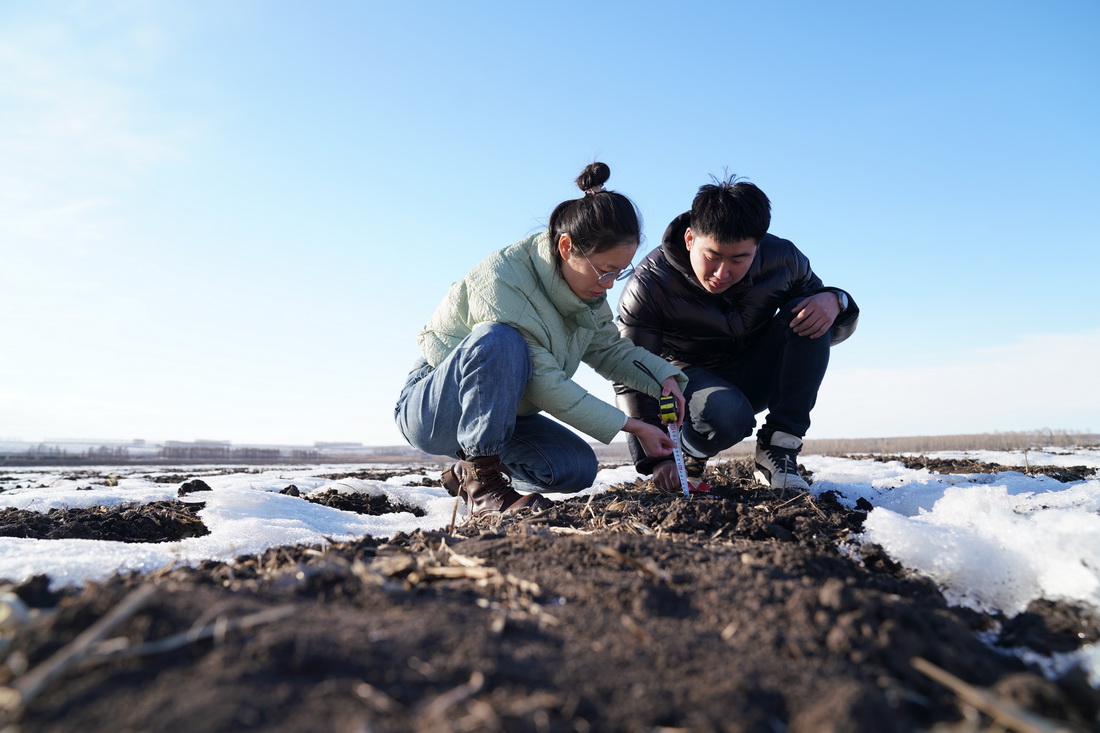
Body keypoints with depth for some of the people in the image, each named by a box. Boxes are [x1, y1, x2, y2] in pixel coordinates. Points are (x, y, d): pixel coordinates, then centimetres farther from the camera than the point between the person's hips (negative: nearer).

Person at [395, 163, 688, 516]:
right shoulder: (502, 278, -29)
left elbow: (610, 348, 5)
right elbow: (543, 384, -30)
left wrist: (664, 377, -14)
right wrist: (632, 426, -28)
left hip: (503, 411, 8)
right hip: (429, 408, -7)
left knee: (578, 468, -13)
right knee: (500, 340, -36)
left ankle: (469, 473, 12)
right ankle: (481, 483, -25)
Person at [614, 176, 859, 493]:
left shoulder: (783, 259, -14)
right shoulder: (649, 285, -24)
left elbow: (824, 331, 0)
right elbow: (631, 381, -22)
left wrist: (835, 301, -26)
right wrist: (656, 458, -31)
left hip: (756, 377, 4)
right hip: (692, 379, -4)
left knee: (808, 316, -23)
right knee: (726, 416, -39)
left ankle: (778, 451, -20)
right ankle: (689, 454, -1)